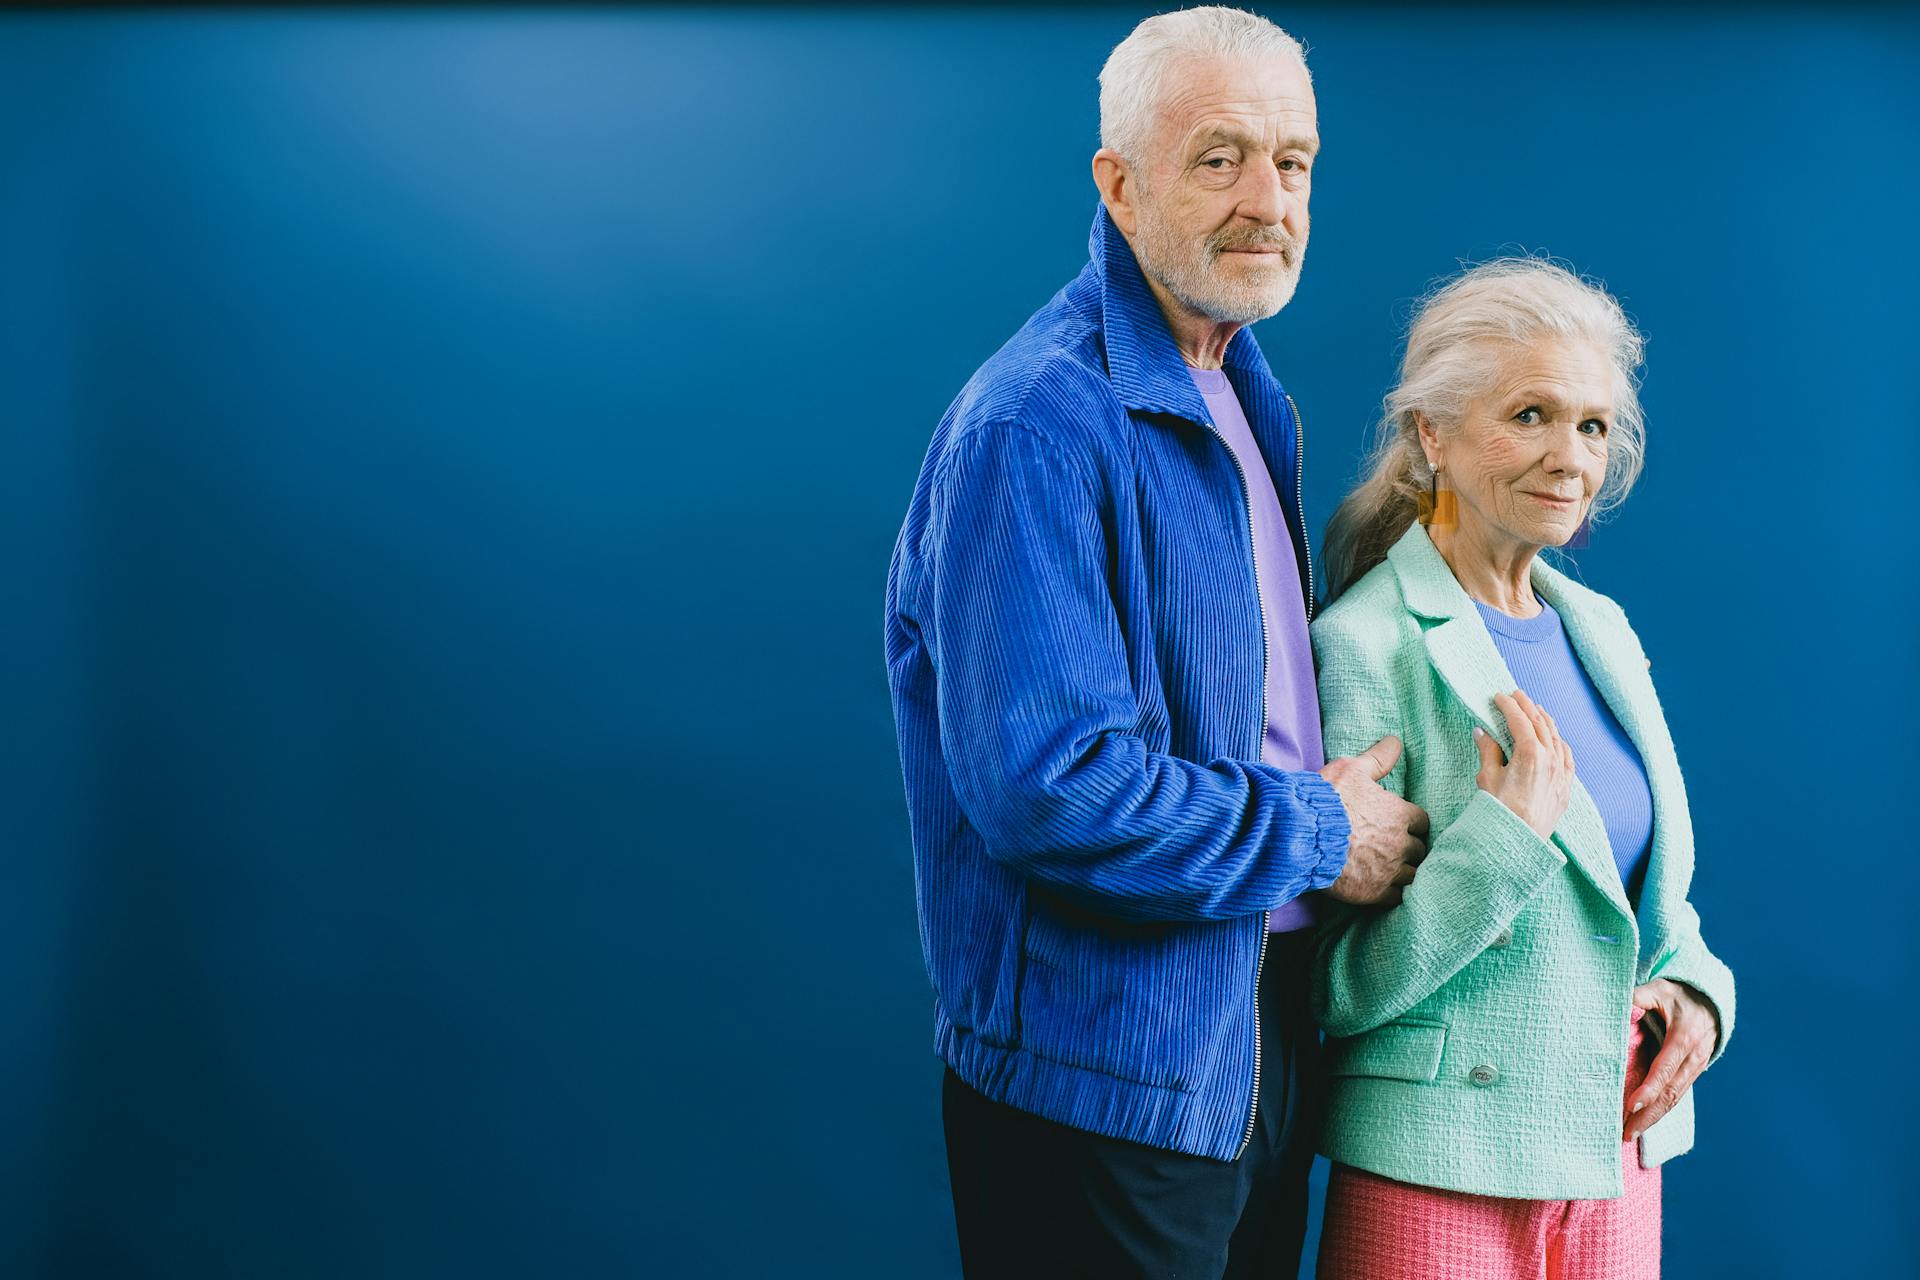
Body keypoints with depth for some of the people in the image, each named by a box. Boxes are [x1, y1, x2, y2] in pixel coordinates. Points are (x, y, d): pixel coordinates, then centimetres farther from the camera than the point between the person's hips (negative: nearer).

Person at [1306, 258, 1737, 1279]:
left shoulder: (1601, 629, 7)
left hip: (1620, 1157, 6)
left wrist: (1691, 988, -2)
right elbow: (1335, 990, -14)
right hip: (1439, 1173, -6)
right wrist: (1508, 837, -23)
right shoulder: (1365, 646, -15)